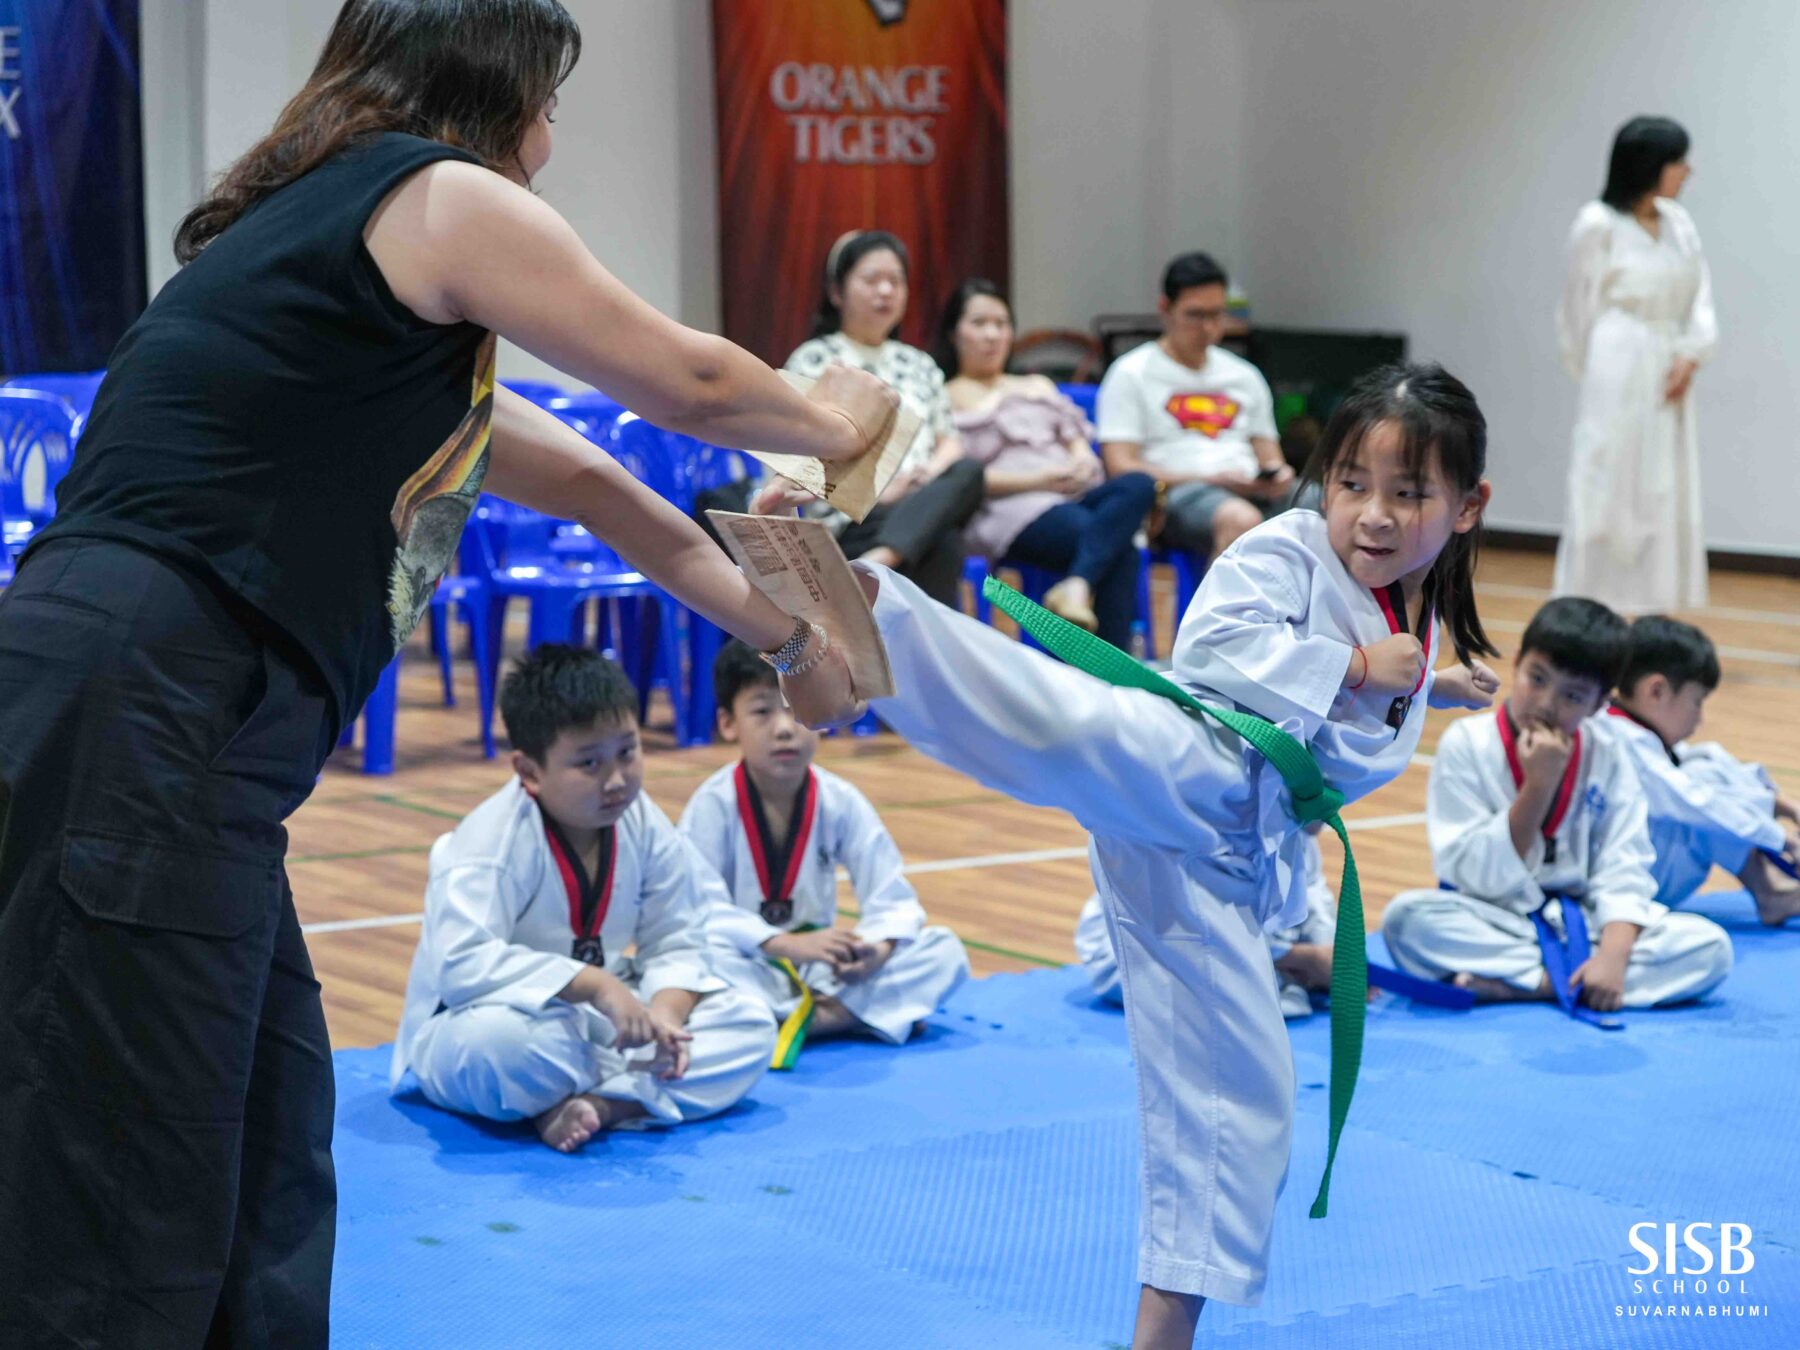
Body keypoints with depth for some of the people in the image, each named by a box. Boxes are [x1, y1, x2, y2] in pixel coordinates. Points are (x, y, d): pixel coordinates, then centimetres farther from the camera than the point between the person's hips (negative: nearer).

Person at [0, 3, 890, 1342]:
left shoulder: (320, 229, 26)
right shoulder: (437, 196, -1)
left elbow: (585, 482, 32)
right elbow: (690, 386, 9)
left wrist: (785, 632, 38)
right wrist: (831, 420, 30)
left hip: (149, 734, 10)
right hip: (125, 730, -10)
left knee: (259, 1207, 18)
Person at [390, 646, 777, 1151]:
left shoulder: (641, 824, -5)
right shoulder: (491, 840, -24)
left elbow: (675, 942, 0)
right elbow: (462, 963, -36)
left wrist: (662, 1013, -22)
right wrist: (594, 984, -39)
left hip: (596, 1023, 7)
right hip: (472, 1026, -6)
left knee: (750, 1022, -9)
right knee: (500, 1043, -42)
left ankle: (603, 1102, -27)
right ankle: (637, 1086, -15)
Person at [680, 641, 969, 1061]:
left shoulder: (840, 802, -3)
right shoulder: (713, 804, -13)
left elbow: (892, 899, -3)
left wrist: (878, 948, -26)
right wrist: (786, 944, -33)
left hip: (821, 968, 4)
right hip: (750, 968, -4)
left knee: (944, 951, -12)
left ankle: (810, 1016, -24)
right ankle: (848, 1013, -27)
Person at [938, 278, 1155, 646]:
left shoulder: (1038, 386, 36)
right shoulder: (947, 399, 16)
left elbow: (1076, 439, 24)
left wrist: (1082, 462, -3)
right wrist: (1036, 480, -12)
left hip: (1074, 496, 6)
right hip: (1007, 510, -6)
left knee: (1139, 486, -32)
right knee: (1118, 549, -35)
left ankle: (1075, 587, -49)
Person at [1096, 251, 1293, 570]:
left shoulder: (1244, 376, 27)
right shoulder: (1131, 375, 9)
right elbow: (1122, 468, -1)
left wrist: (1279, 474, 0)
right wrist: (1212, 479, -13)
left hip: (1255, 493, 5)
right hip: (1178, 494, -5)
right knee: (1240, 519, -42)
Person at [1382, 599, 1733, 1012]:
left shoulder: (1608, 763, 2)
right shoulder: (1467, 744, -6)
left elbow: (1622, 873, -7)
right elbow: (1475, 874, -12)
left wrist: (1613, 954, -25)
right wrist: (1537, 785, -20)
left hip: (1583, 924, 3)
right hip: (1493, 924, -3)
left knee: (1711, 946, -20)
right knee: (1407, 917, -33)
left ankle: (1512, 985, -25)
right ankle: (1571, 978, -28)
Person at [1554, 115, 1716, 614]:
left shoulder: (1679, 221, 9)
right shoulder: (1598, 225, -10)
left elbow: (1699, 299, 8)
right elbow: (1580, 311, -3)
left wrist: (1691, 355, -8)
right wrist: (1594, 378, 4)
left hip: (1668, 379, 6)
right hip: (1619, 377, -6)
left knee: (1665, 497, 8)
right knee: (1607, 496, -5)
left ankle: (1649, 620, 16)